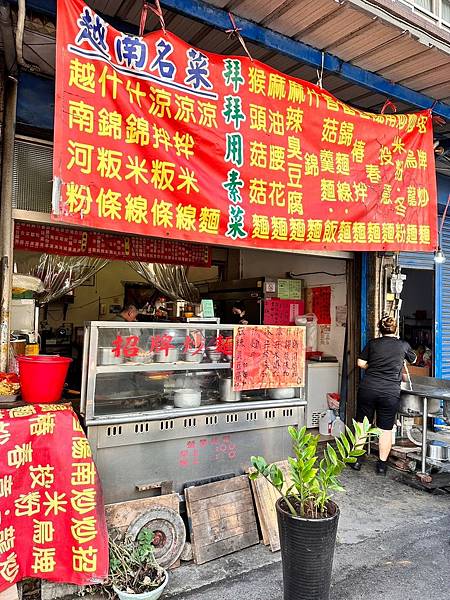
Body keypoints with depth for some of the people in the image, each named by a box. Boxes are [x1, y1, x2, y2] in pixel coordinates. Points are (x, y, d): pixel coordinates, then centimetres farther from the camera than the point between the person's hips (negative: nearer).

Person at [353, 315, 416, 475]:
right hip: (391, 393, 0)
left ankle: (357, 460, 18)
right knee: (386, 429, 10)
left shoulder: (373, 343, 5)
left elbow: (361, 363, 3)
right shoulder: (403, 345, 6)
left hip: (368, 388, 1)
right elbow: (413, 360, 26)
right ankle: (382, 464, 17)